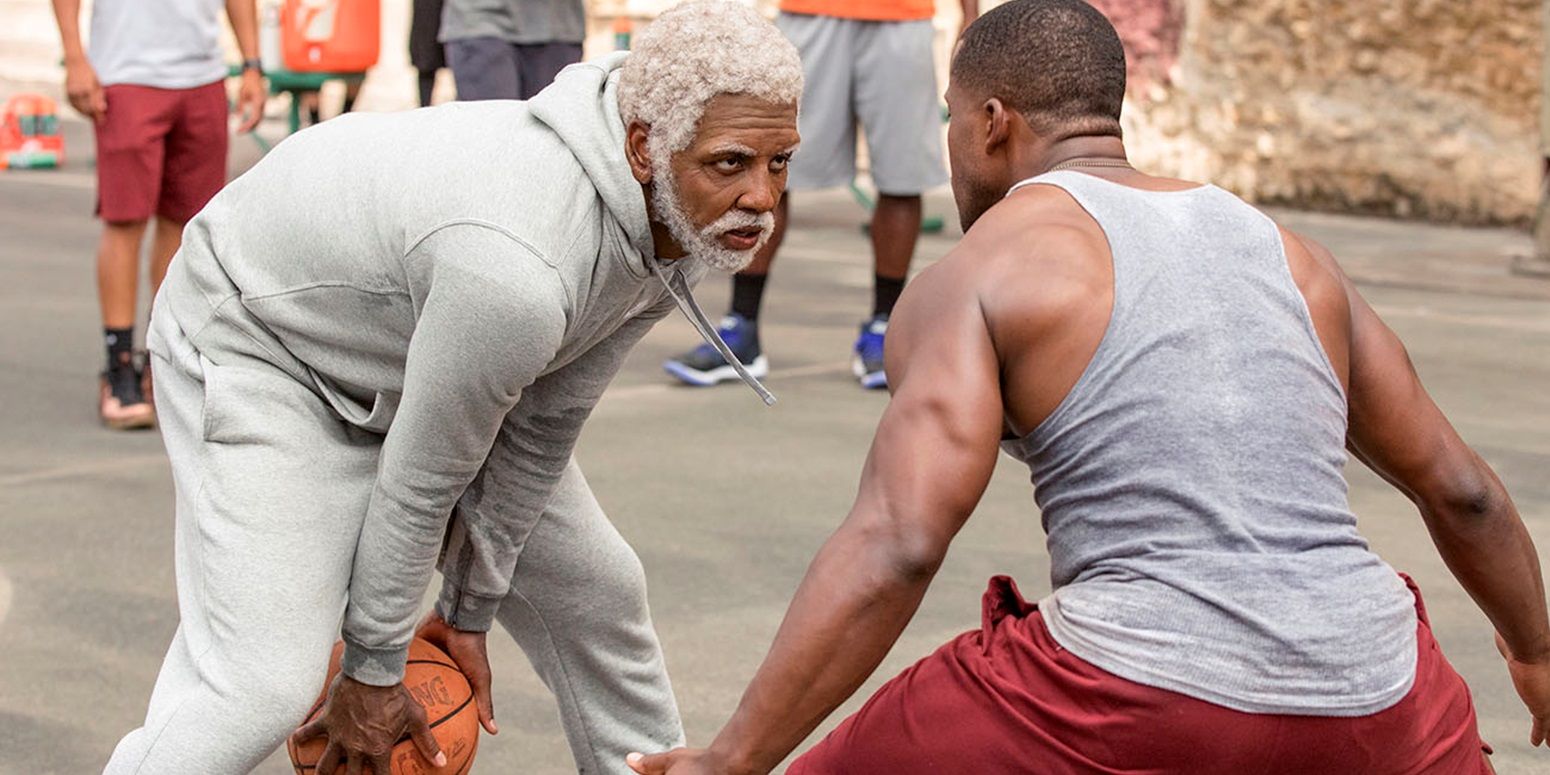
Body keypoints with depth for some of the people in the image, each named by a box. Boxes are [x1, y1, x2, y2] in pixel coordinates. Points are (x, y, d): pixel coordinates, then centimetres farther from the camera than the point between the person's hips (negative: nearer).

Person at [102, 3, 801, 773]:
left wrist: (470, 611, 1)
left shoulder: (681, 219, -15)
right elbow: (420, 481, -27)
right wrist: (372, 671, -13)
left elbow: (541, 432, -5)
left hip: (416, 346, 8)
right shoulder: (518, 265, -41)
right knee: (265, 680, -21)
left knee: (595, 591, 10)